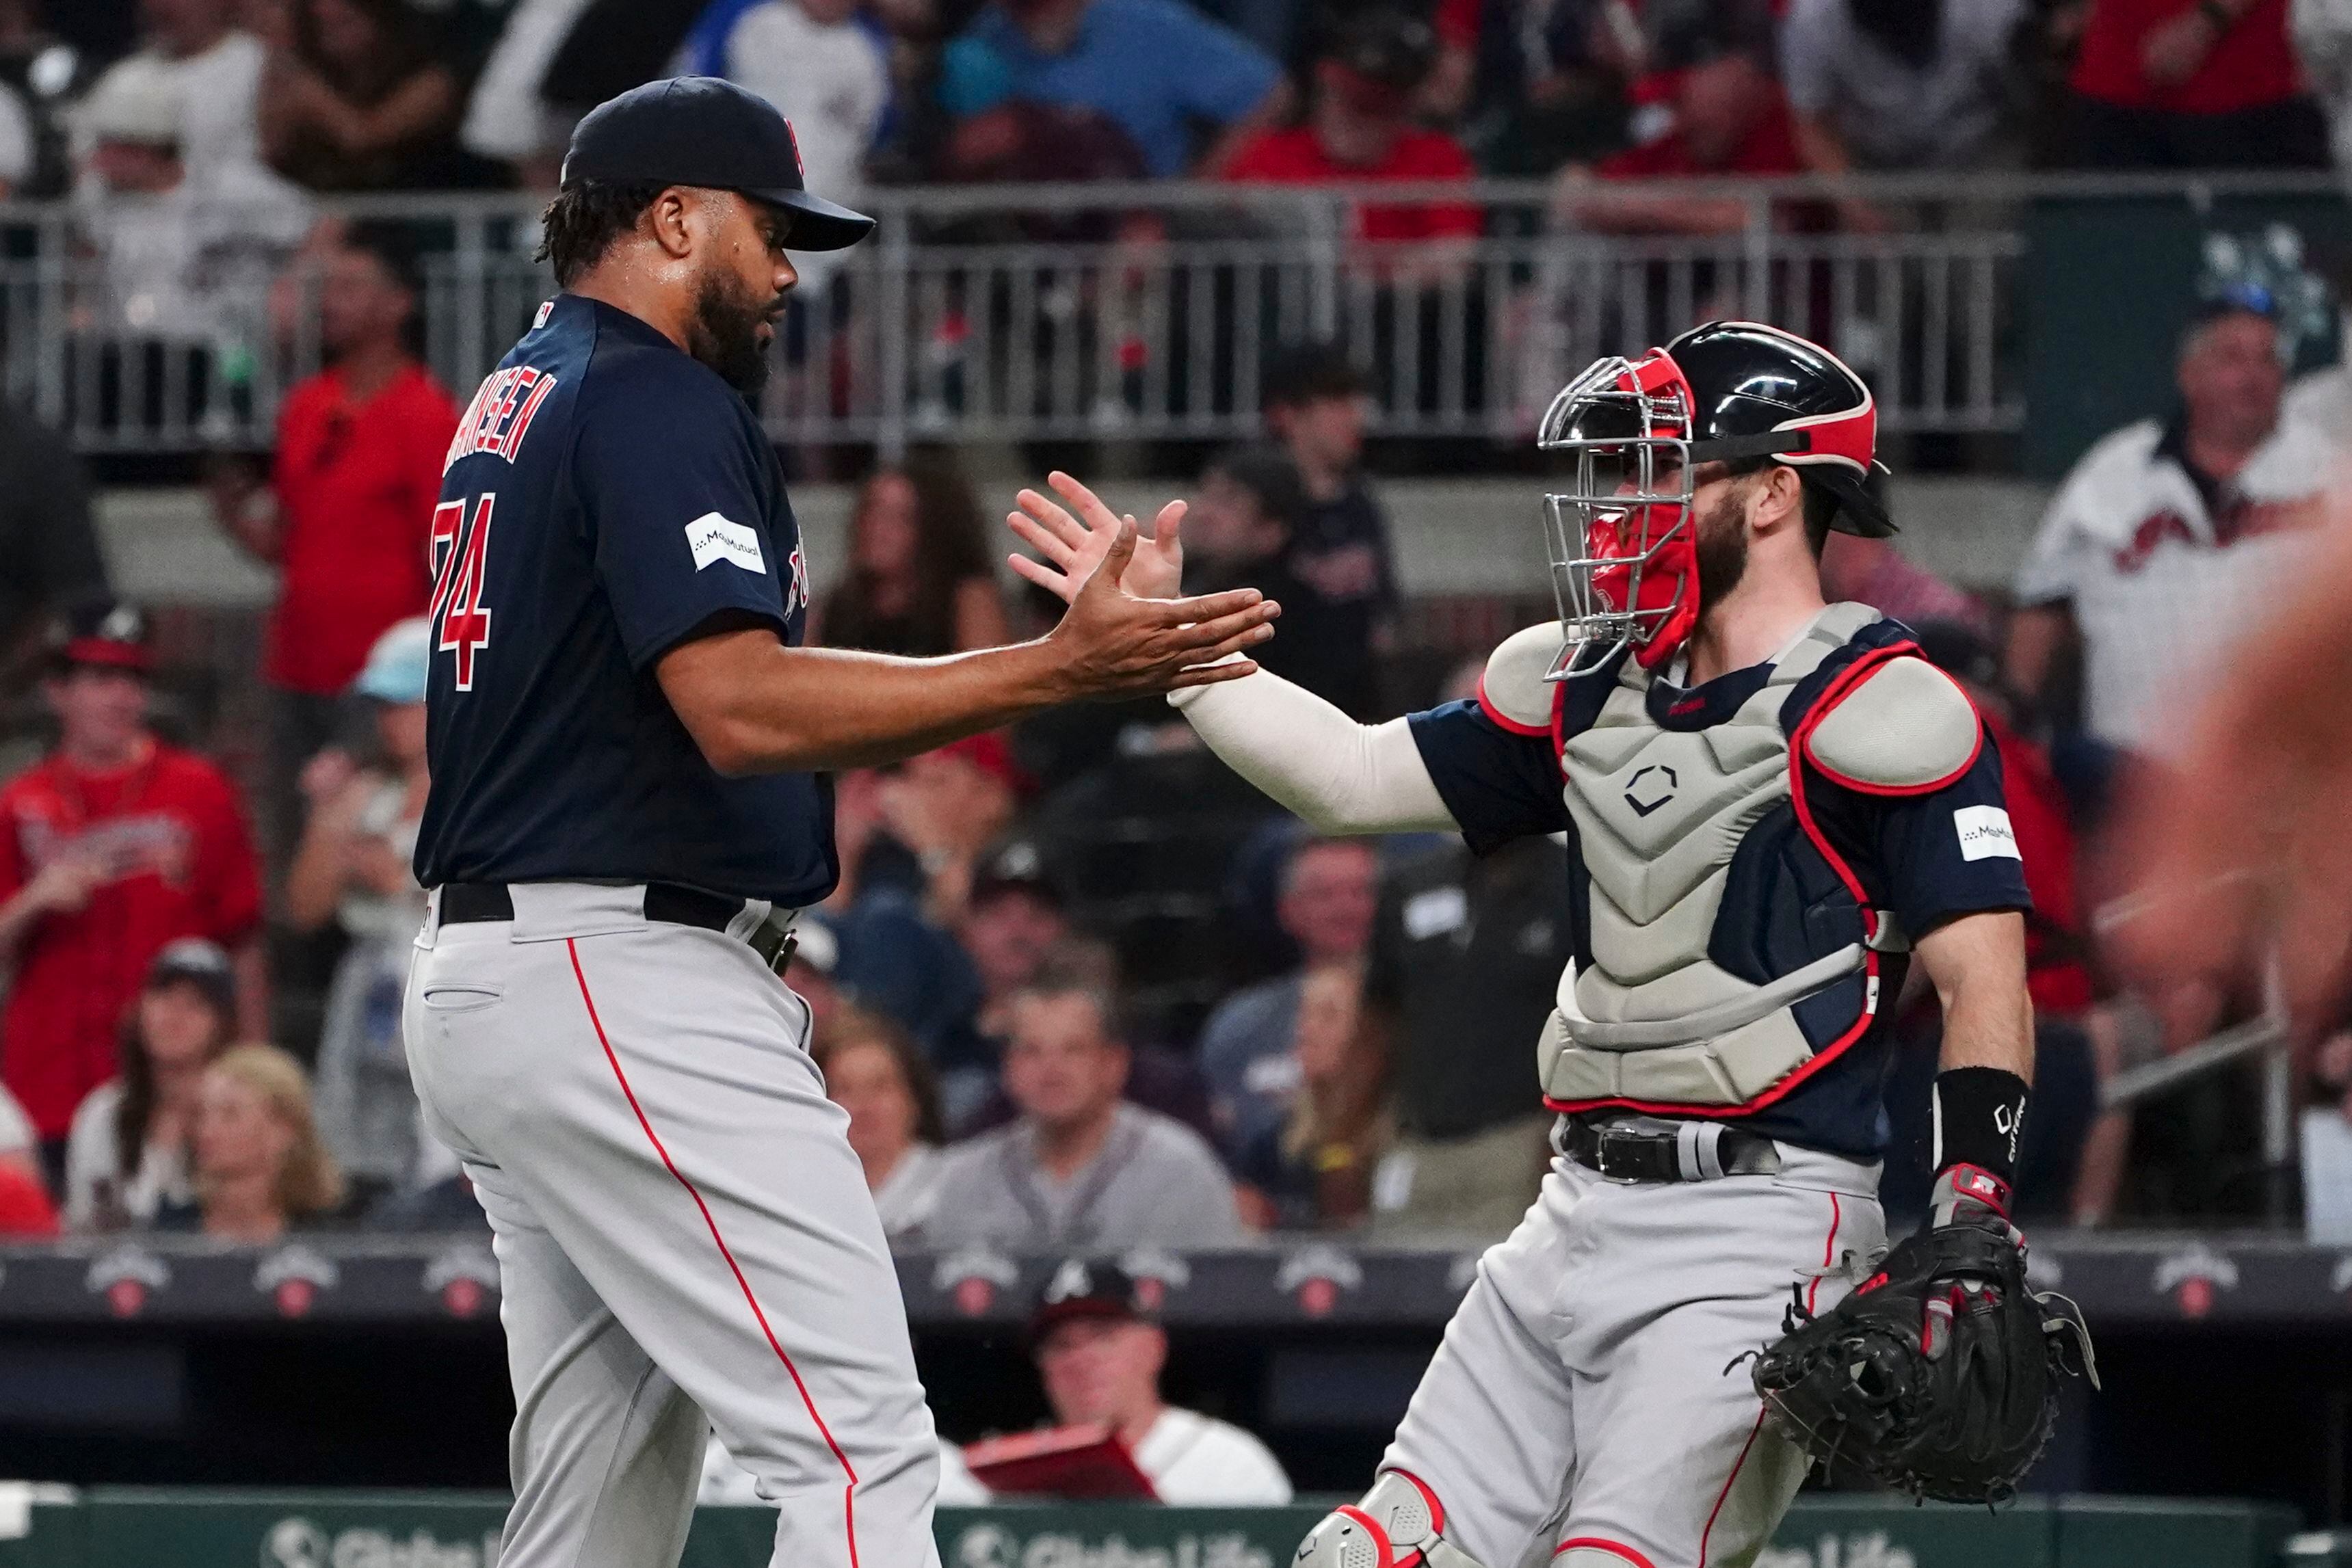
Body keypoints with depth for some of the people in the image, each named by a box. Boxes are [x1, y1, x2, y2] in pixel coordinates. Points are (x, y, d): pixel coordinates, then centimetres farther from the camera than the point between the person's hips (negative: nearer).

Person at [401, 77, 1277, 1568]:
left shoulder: (517, 401, 21)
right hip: (626, 986, -11)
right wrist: (1055, 669, -26)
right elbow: (741, 707, -24)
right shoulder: (657, 402, -11)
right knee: (860, 1448, -16)